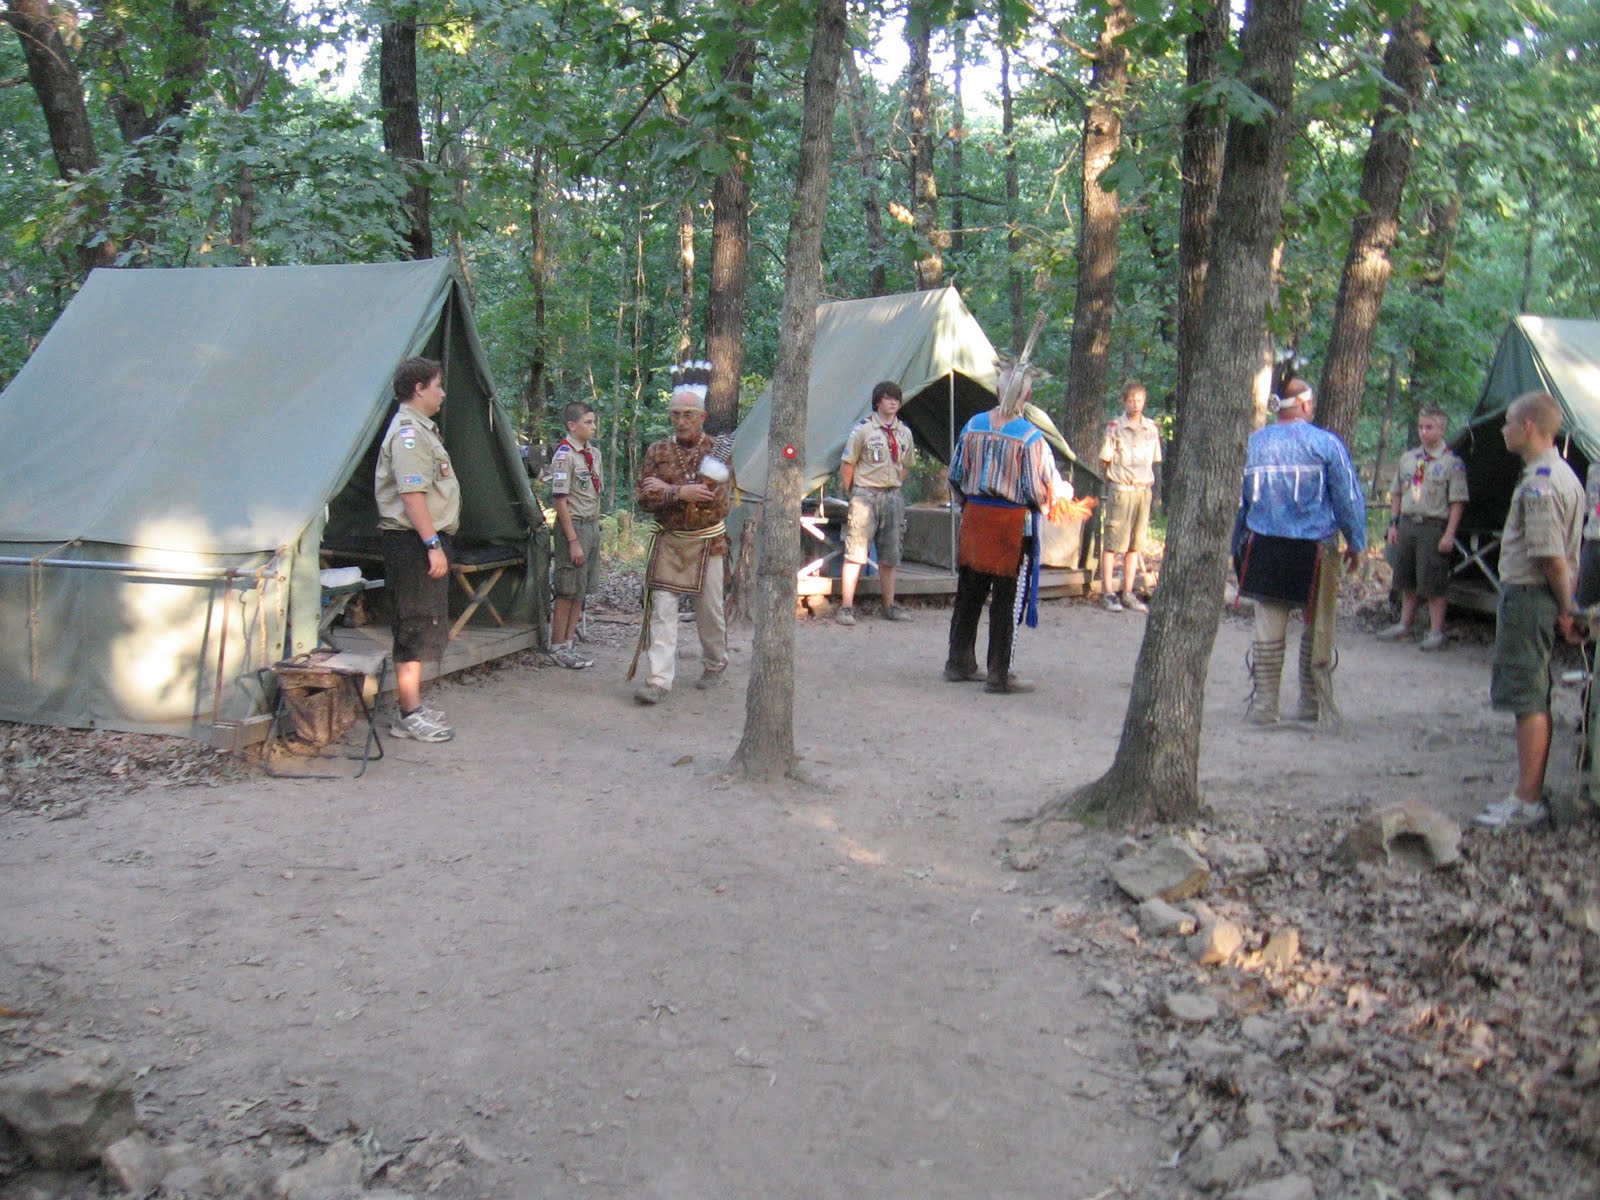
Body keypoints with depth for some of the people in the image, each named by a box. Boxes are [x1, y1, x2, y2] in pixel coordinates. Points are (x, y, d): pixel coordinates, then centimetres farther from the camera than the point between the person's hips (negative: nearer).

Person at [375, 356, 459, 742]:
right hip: (414, 541, -11)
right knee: (416, 627, -8)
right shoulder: (408, 432, -14)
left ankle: (415, 705, 25)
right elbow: (412, 494, -22)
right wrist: (432, 544, -25)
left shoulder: (422, 429, 20)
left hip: (426, 540, 11)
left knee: (427, 626, 16)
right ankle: (410, 716, -4)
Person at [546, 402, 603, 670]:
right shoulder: (565, 454, -15)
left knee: (581, 590, 12)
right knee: (568, 591, -1)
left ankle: (569, 644, 21)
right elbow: (561, 500, -16)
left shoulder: (594, 452, 9)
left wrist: (596, 529, 11)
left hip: (592, 525, 8)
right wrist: (573, 541, -18)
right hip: (574, 525, -8)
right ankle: (558, 647, 10)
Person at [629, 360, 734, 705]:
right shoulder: (657, 451, 2)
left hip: (707, 543, -1)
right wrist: (683, 493, -21)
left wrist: (668, 489, -17)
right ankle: (658, 680, -9)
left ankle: (716, 666, 33)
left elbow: (714, 500, -18)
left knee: (709, 609, 11)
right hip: (668, 542, 1)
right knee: (661, 609, -7)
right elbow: (646, 499, -6)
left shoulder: (718, 452, -5)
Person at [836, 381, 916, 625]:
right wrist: (852, 493, 0)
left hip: (892, 496, 5)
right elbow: (846, 465, -3)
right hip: (866, 494, -5)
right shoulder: (863, 428, -6)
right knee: (855, 552, -9)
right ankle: (846, 608, -7)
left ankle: (890, 606, 19)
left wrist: (892, 487, 14)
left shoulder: (904, 433, 10)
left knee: (890, 556, 10)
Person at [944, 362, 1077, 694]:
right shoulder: (1031, 437, -14)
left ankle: (958, 663, 25)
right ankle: (999, 675, 8)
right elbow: (1044, 488, -11)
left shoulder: (973, 426, 2)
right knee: (1007, 600, 3)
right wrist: (1065, 493, 10)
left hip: (974, 517, 5)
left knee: (969, 594, 15)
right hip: (1013, 524, -5)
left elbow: (955, 475, 10)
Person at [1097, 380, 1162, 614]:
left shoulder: (1152, 428, 9)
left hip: (1144, 490, 5)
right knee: (1113, 543, -3)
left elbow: (1155, 461, 15)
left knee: (1135, 544, 8)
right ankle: (1107, 593, 2)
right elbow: (1104, 462, -1)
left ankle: (1128, 593, 14)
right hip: (1120, 490, -5)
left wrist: (1151, 484, 8)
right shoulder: (1115, 428, -5)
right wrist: (1113, 481, 1)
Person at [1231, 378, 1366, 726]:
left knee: (1268, 632, 5)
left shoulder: (1251, 444, 4)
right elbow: (1349, 498, -1)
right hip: (1313, 551, -2)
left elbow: (1237, 501, 8)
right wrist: (1355, 543, 11)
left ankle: (1264, 707, 7)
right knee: (1316, 631, 12)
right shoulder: (1326, 444, -4)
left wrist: (1236, 548, 17)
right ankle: (1312, 705, 19)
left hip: (1264, 549, 2)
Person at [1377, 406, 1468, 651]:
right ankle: (1404, 625, 25)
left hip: (1434, 525, -6)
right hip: (1407, 522, 6)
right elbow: (1397, 494, 17)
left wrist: (1449, 534, -15)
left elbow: (1457, 502, -8)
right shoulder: (1408, 458, 13)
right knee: (1407, 580, 13)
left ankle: (1436, 632, 4)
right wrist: (1394, 524, 11)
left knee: (1433, 584, -3)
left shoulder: (1452, 463, -5)